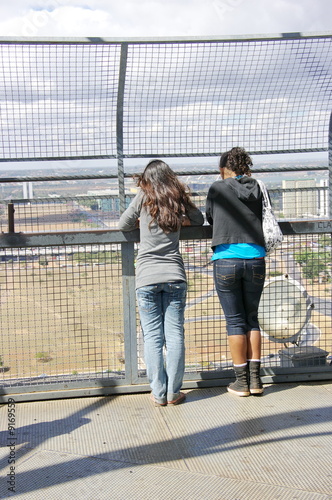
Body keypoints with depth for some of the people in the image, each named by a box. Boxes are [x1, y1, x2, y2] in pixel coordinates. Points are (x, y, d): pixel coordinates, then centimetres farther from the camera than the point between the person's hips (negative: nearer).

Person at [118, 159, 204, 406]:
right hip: (174, 275, 2)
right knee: (175, 335, 5)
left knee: (152, 337, 3)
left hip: (147, 278, -2)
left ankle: (159, 393, 7)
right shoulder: (179, 199, 8)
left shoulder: (144, 198, 0)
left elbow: (123, 224, 5)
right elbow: (199, 219, 23)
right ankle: (173, 392, 9)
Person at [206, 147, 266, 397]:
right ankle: (255, 379, 15)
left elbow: (210, 218, 14)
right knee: (252, 318, 14)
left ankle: (241, 381, 11)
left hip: (226, 260, -2)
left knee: (235, 320, 5)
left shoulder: (218, 188, 2)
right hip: (255, 259, 2)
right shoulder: (257, 188, 8)